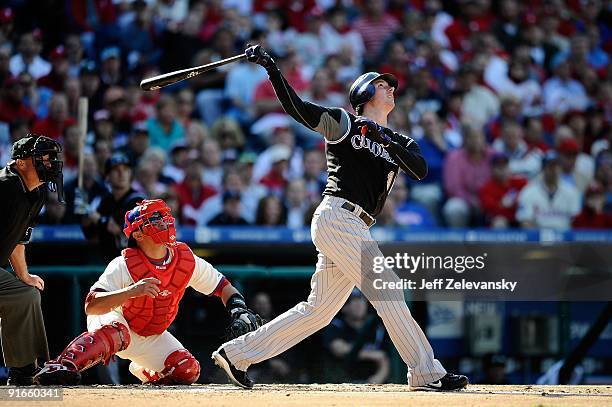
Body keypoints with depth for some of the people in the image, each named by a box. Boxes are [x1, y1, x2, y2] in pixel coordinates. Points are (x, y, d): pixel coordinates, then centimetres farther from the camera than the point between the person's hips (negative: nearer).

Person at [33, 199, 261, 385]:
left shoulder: (187, 261, -12)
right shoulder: (123, 266, -26)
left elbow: (223, 287, 2)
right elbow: (91, 306, -37)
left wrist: (238, 309, -20)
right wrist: (131, 292, -51)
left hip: (152, 337, 6)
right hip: (113, 321, -6)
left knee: (188, 371, -14)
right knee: (114, 333, -40)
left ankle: (144, 372, 18)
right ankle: (61, 367, -54)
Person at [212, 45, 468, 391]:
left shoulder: (401, 144, 21)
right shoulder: (343, 123, 5)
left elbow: (421, 170, 1)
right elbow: (297, 108, -5)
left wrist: (385, 139, -13)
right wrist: (271, 68, -17)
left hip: (355, 229, 8)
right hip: (337, 217, -8)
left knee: (318, 310, 8)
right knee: (387, 291, -11)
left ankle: (237, 353, 15)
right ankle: (427, 373, -8)